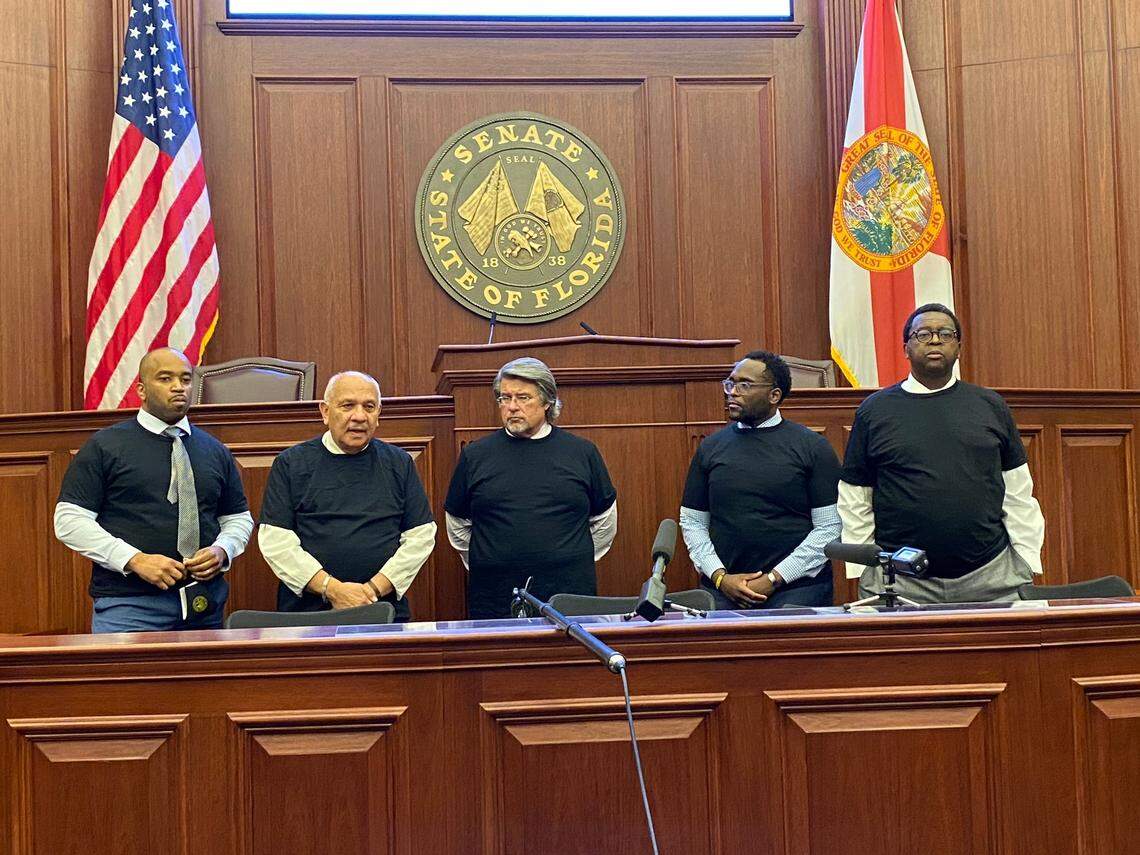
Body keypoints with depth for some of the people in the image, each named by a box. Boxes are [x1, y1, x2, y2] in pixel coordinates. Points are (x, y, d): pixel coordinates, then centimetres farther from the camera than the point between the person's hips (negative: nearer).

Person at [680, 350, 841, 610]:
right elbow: (692, 523, 10)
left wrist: (775, 579, -11)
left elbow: (830, 527, -5)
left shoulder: (811, 447, 0)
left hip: (796, 589, -2)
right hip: (722, 591, 2)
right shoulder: (711, 447, 9)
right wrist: (720, 577, -5)